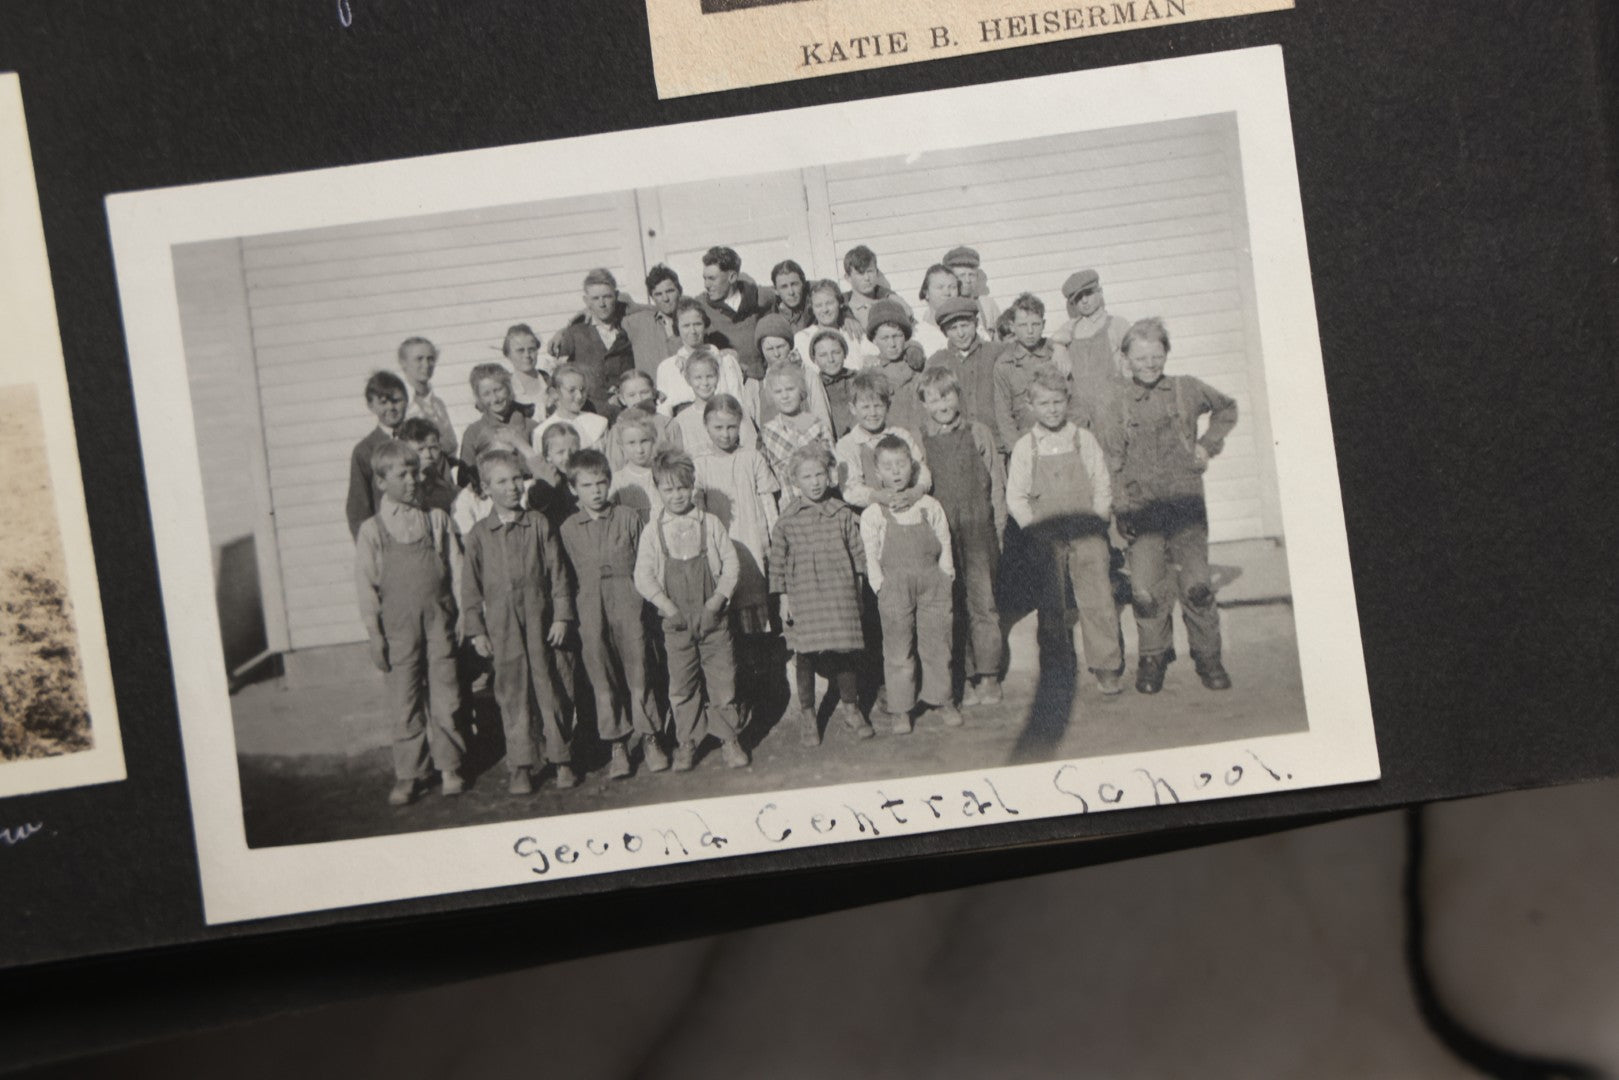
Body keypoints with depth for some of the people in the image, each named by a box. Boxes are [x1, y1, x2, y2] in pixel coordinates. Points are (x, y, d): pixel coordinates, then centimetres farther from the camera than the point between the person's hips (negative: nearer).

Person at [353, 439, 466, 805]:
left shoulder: (437, 520, 6)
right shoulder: (371, 530, 0)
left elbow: (455, 569, 9)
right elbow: (366, 585, 1)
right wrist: (374, 633, -3)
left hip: (439, 621, 1)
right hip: (398, 627, -1)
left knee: (445, 696, 5)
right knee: (404, 703, 3)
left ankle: (449, 767, 19)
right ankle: (409, 775, 14)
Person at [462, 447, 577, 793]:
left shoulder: (539, 525, 2)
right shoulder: (479, 535, 3)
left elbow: (557, 572, 3)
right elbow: (471, 586, 5)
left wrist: (561, 616, -1)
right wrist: (476, 631, 1)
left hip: (539, 619, 0)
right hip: (501, 626, 0)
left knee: (548, 688, 3)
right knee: (512, 694, 4)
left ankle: (561, 758, 14)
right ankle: (520, 765, 12)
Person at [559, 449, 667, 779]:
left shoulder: (628, 518, 3)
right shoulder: (568, 529, 5)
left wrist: (643, 598, 5)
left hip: (627, 604, -1)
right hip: (590, 611, 1)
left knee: (637, 670, 0)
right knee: (603, 679, 4)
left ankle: (649, 739, 11)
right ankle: (617, 746, 12)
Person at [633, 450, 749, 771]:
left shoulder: (710, 523, 2)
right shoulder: (653, 530, 1)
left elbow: (730, 563, 2)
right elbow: (643, 576, -3)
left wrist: (717, 600, -9)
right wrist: (669, 608, -11)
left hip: (713, 618, 0)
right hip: (676, 621, 0)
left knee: (722, 678, 2)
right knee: (681, 683, 4)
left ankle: (729, 738, 14)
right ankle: (686, 742, 16)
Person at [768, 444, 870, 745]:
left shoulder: (843, 514, 2)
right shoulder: (787, 520, -2)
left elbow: (858, 552, 10)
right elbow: (778, 560, 2)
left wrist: (857, 588, 10)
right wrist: (783, 598, 0)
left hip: (841, 591, 1)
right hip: (803, 594, -1)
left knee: (845, 649, 3)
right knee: (805, 654, 3)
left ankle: (849, 706, 24)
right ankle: (807, 714, 17)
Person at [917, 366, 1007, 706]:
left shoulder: (978, 435, 4)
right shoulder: (920, 443, 5)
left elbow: (996, 484, 6)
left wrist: (997, 527, 2)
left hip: (978, 529, -1)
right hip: (940, 535, 1)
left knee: (983, 603, 1)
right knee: (952, 608, 2)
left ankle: (988, 675, 10)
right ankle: (966, 676, 10)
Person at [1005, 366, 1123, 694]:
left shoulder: (1084, 439, 5)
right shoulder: (1024, 447, 3)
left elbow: (1103, 485, 7)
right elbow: (1015, 497, 3)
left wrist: (1097, 520, -4)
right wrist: (1035, 527, -6)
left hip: (1087, 533, 0)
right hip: (1046, 539, 0)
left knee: (1097, 600, -6)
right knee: (1051, 603, 5)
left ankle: (1106, 667, -1)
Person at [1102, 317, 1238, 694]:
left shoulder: (1186, 389, 7)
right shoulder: (1119, 401, 5)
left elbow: (1227, 409, 25)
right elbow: (1114, 458, 4)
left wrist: (1208, 444, 11)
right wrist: (1121, 508, -4)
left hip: (1185, 501, 0)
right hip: (1141, 506, 0)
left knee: (1196, 584, -7)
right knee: (1146, 588, -8)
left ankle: (1208, 658, 11)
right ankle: (1152, 657, 13)